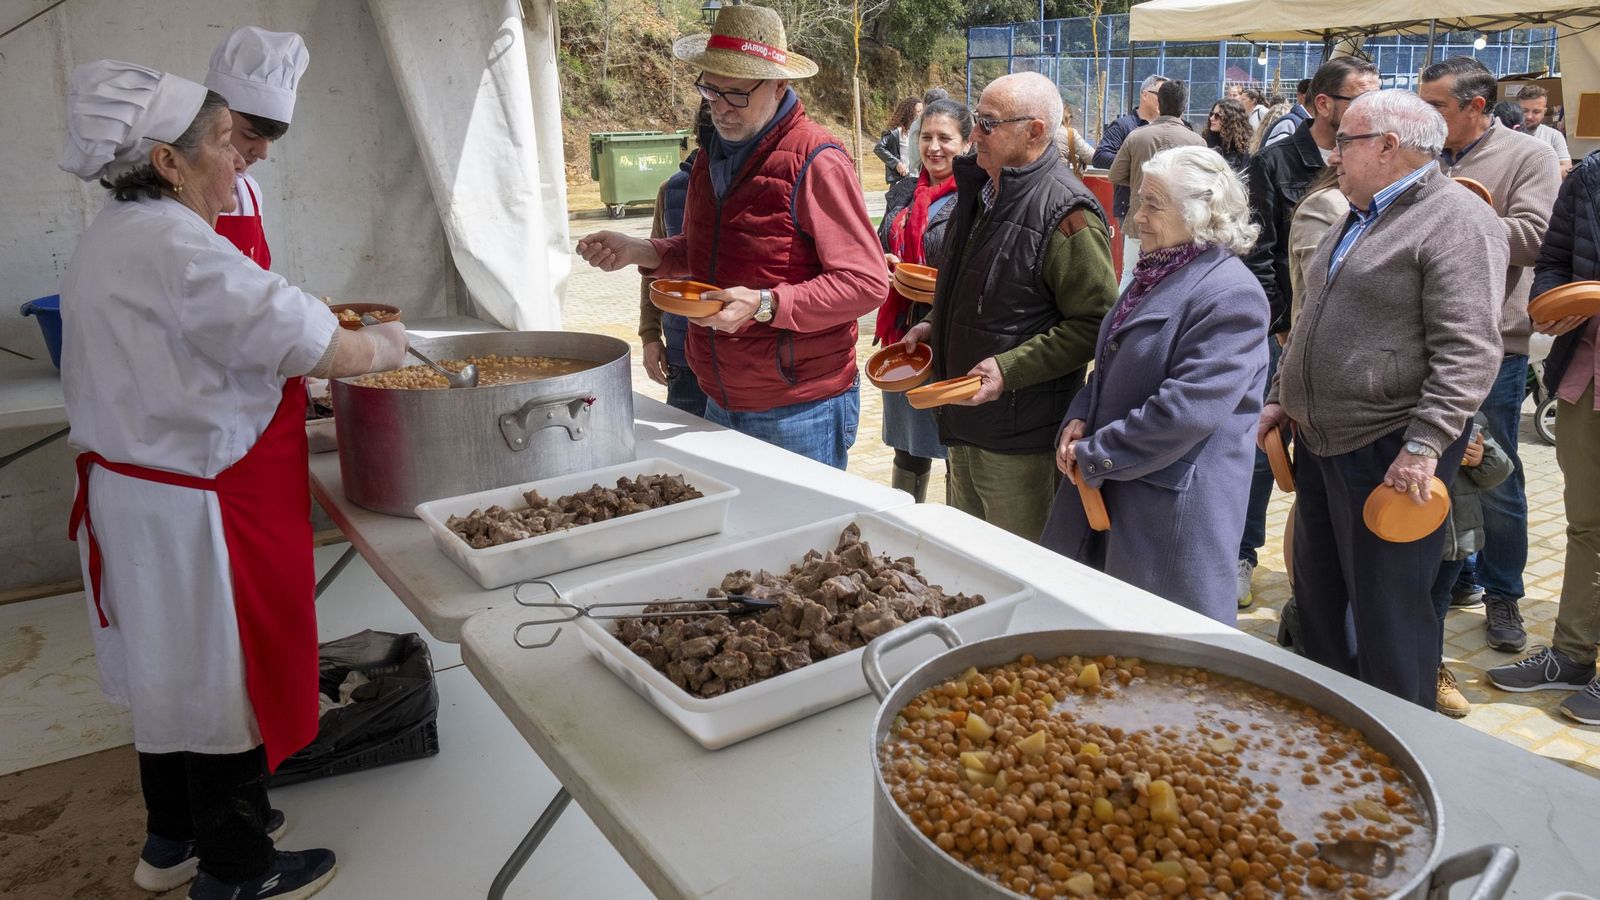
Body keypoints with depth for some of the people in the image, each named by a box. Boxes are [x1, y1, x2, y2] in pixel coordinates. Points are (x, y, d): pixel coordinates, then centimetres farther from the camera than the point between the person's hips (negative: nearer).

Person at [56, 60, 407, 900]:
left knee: (174, 670, 23)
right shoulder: (175, 249, -23)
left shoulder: (109, 240, 9)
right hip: (193, 510, -10)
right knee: (224, 678, 7)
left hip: (134, 489, 10)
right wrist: (383, 344, -4)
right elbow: (321, 349, -25)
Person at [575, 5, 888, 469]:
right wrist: (641, 252, 5)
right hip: (721, 405, 8)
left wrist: (764, 305, -26)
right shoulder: (713, 157, 10)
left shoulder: (816, 162, -16)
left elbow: (867, 283, -18)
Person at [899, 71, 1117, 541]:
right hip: (965, 421, 9)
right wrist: (935, 324, 9)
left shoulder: (1066, 212, -19)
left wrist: (1010, 369, -25)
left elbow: (1095, 323, -20)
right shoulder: (979, 190, 9)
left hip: (1020, 439, -8)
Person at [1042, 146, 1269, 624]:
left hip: (1174, 506, -9)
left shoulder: (1230, 295, -19)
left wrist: (1094, 457, -18)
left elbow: (1186, 410, -25)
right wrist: (1078, 420, 1)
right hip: (1108, 488, 9)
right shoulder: (1156, 272, 11)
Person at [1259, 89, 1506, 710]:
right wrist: (1282, 397, 18)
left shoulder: (1456, 221, -13)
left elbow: (1467, 351, -21)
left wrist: (1425, 446, -26)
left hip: (1389, 456, -9)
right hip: (1319, 443, 9)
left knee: (1389, 612, 1)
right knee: (1318, 597, 19)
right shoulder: (1359, 218, 16)